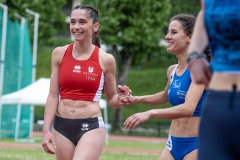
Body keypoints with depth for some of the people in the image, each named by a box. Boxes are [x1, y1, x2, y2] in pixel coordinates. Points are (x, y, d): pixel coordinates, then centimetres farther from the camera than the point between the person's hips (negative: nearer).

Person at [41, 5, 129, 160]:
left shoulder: (105, 59, -1)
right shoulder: (60, 54, 4)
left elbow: (112, 99, 9)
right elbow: (53, 96, 5)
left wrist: (121, 99, -13)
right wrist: (46, 129, -3)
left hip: (91, 127, -3)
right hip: (62, 126, 3)